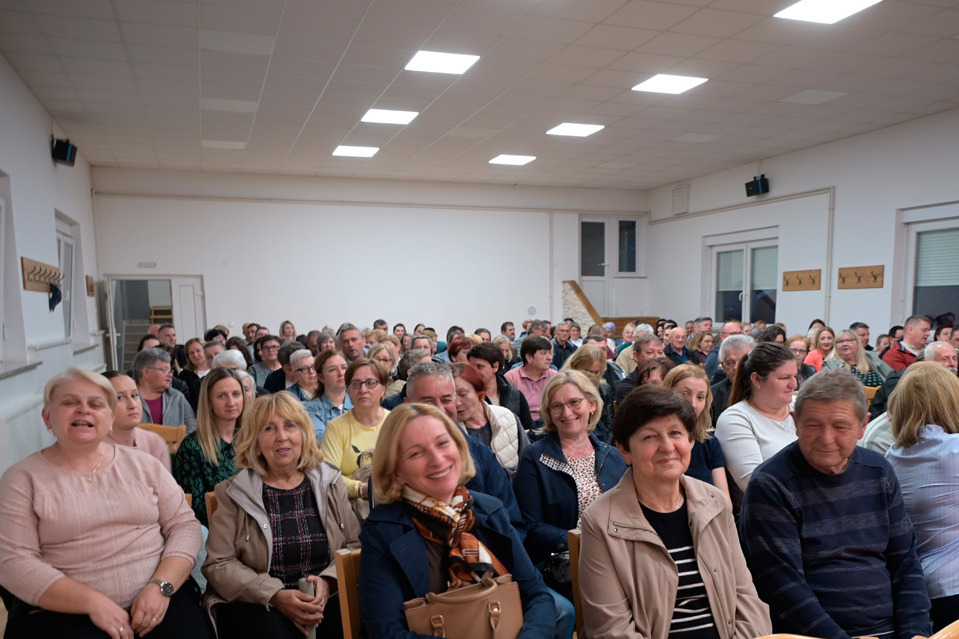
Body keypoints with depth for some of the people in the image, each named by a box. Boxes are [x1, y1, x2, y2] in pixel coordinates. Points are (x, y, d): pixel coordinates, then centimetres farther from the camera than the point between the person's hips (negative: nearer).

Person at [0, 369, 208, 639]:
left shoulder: (144, 465, 6)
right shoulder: (22, 479, 1)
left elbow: (184, 525, 4)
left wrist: (162, 586, -13)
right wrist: (92, 602, -16)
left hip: (158, 598, 1)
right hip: (65, 612, -1)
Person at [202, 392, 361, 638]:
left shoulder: (330, 483, 7)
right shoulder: (235, 492, 2)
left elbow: (355, 545, 7)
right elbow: (219, 564, -3)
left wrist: (328, 581, -13)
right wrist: (274, 596, -16)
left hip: (325, 598, 2)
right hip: (255, 605, -2)